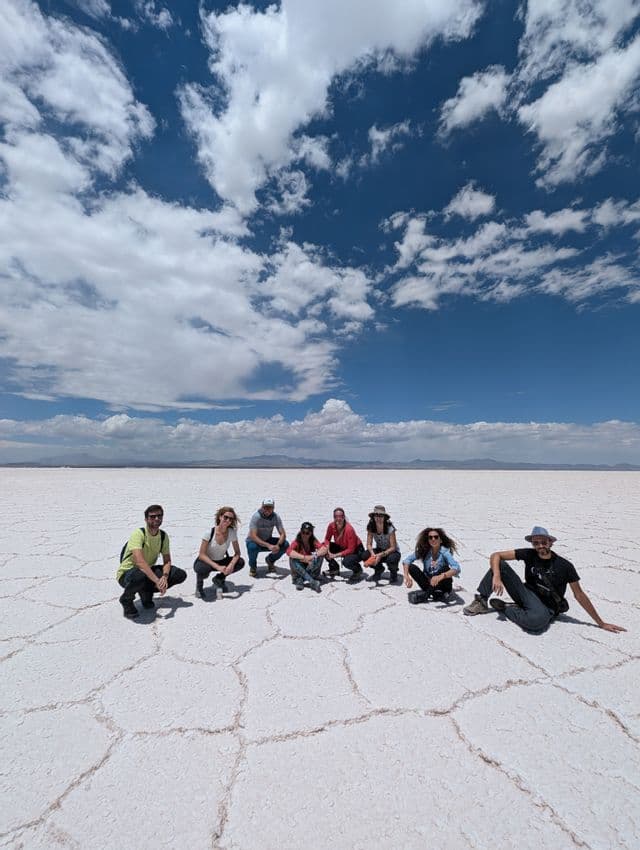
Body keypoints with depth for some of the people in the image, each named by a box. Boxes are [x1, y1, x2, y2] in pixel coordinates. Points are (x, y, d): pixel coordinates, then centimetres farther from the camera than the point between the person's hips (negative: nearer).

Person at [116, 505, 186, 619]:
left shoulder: (163, 535, -4)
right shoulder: (138, 533, -24)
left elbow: (167, 560, -4)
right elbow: (140, 561, -34)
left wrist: (165, 577, -26)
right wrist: (157, 581, -36)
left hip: (148, 570, 6)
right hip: (127, 574, -6)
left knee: (181, 575, -11)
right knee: (140, 576, -42)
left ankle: (146, 592, 8)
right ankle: (126, 599, -7)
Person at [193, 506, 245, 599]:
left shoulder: (232, 532, -14)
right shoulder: (210, 532, -24)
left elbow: (237, 552, -9)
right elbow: (201, 555, -23)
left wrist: (232, 564, -31)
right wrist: (217, 567, -33)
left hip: (220, 562, 3)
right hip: (205, 561, -3)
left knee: (240, 562, -20)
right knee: (203, 569, -38)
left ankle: (219, 579, 5)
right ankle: (199, 584, 0)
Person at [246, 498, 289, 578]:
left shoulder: (276, 517, -15)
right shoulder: (256, 517, -26)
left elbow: (283, 534, -16)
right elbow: (253, 536, -34)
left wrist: (277, 545, -37)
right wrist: (268, 546, -44)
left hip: (268, 540, 4)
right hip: (254, 541, -3)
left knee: (285, 544, -19)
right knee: (253, 547, -38)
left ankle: (270, 560, 10)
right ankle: (253, 566, -4)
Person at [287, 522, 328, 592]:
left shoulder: (313, 542, -8)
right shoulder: (297, 542, -12)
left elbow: (324, 549, -24)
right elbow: (288, 551, -32)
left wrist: (313, 556, -36)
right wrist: (304, 557, -37)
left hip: (310, 569, 1)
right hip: (299, 570, -1)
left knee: (320, 555, -23)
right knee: (292, 559, -30)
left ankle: (300, 580, -22)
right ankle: (312, 582, -32)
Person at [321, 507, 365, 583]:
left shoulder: (349, 529, -32)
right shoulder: (331, 526, -17)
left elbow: (351, 549, -29)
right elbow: (327, 539, -2)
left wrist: (336, 555, -31)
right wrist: (327, 550, -21)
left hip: (356, 550, -6)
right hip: (342, 547, 6)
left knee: (346, 562, -36)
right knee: (323, 547, -11)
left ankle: (358, 571, 1)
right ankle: (334, 569, 10)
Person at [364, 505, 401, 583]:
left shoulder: (390, 528, -25)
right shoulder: (371, 527, -14)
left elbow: (393, 547, -24)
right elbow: (369, 544, -13)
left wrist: (381, 555, -38)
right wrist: (373, 554, -34)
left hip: (391, 551, -3)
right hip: (379, 550, 3)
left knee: (391, 559, -38)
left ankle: (393, 573, 1)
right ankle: (379, 570, 7)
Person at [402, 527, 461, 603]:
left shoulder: (445, 552, -19)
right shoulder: (424, 551, -10)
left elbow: (456, 568, -34)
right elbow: (407, 560, -14)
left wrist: (440, 577, -49)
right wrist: (406, 576, -32)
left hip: (442, 585, -3)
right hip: (429, 583, 3)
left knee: (445, 569, -30)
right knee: (411, 567, -18)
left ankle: (426, 594, -24)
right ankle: (436, 594, -20)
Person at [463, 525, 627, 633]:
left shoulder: (565, 566, -12)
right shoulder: (529, 554, -8)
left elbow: (579, 595, -3)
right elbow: (496, 555, -13)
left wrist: (601, 623, -1)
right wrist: (497, 577, -29)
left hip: (545, 608, -2)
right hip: (527, 595, 3)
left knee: (538, 620, -41)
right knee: (500, 565, -18)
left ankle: (503, 608, -11)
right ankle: (481, 602, -12)